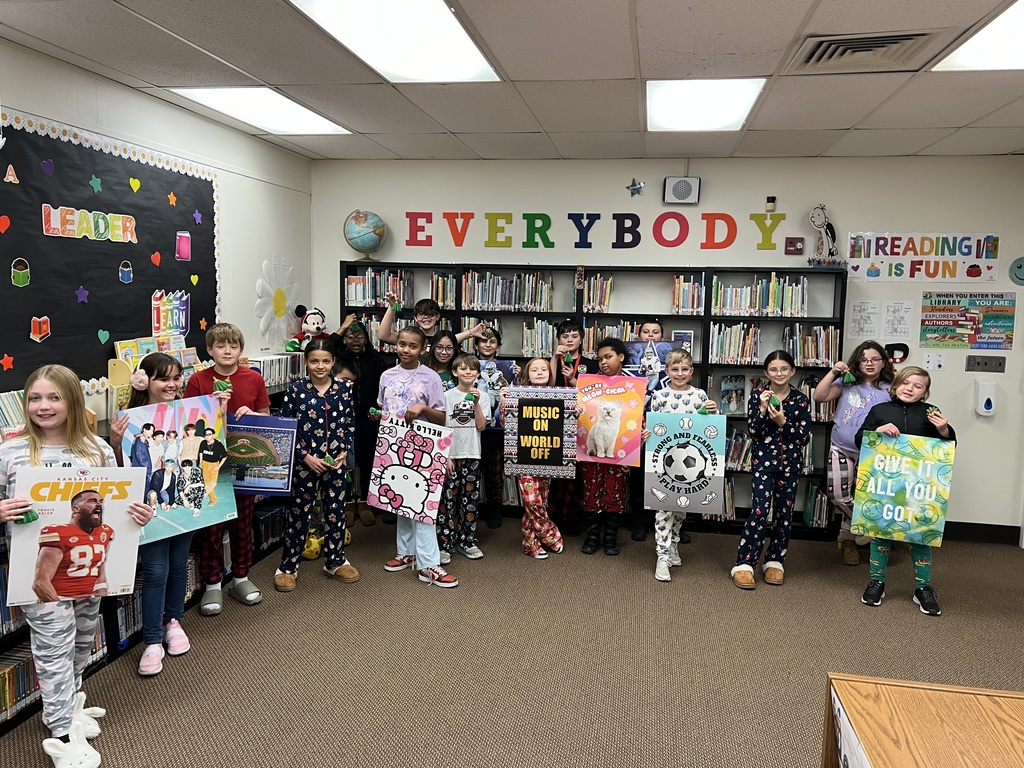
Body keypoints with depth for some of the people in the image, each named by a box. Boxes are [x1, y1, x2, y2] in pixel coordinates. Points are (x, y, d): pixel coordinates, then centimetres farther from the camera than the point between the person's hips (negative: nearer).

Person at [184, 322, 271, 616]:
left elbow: (267, 416, 9)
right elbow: (189, 422, -3)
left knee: (243, 522, 13)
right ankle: (212, 584, 18)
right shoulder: (198, 380, -4)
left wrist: (250, 413, -12)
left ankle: (240, 578, 28)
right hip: (209, 462, -2)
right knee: (211, 524, 5)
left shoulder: (254, 379, 1)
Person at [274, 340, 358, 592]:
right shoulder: (296, 390, -7)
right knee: (299, 513, 6)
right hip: (305, 463, -3)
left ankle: (335, 561, 29)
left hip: (336, 463, 3)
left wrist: (345, 451, -7)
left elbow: (350, 425, 7)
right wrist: (306, 456, -14)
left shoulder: (345, 389, 0)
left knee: (336, 512, 12)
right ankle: (287, 566, 20)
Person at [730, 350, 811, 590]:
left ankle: (775, 562, 22)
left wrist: (783, 421, -17)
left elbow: (804, 437, -4)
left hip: (790, 463, 2)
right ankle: (744, 564, -4)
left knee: (784, 512, 9)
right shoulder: (757, 396, -1)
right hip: (763, 460, -2)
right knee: (759, 511, -10)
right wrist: (762, 408, -18)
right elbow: (752, 433, -6)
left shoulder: (801, 400, 1)